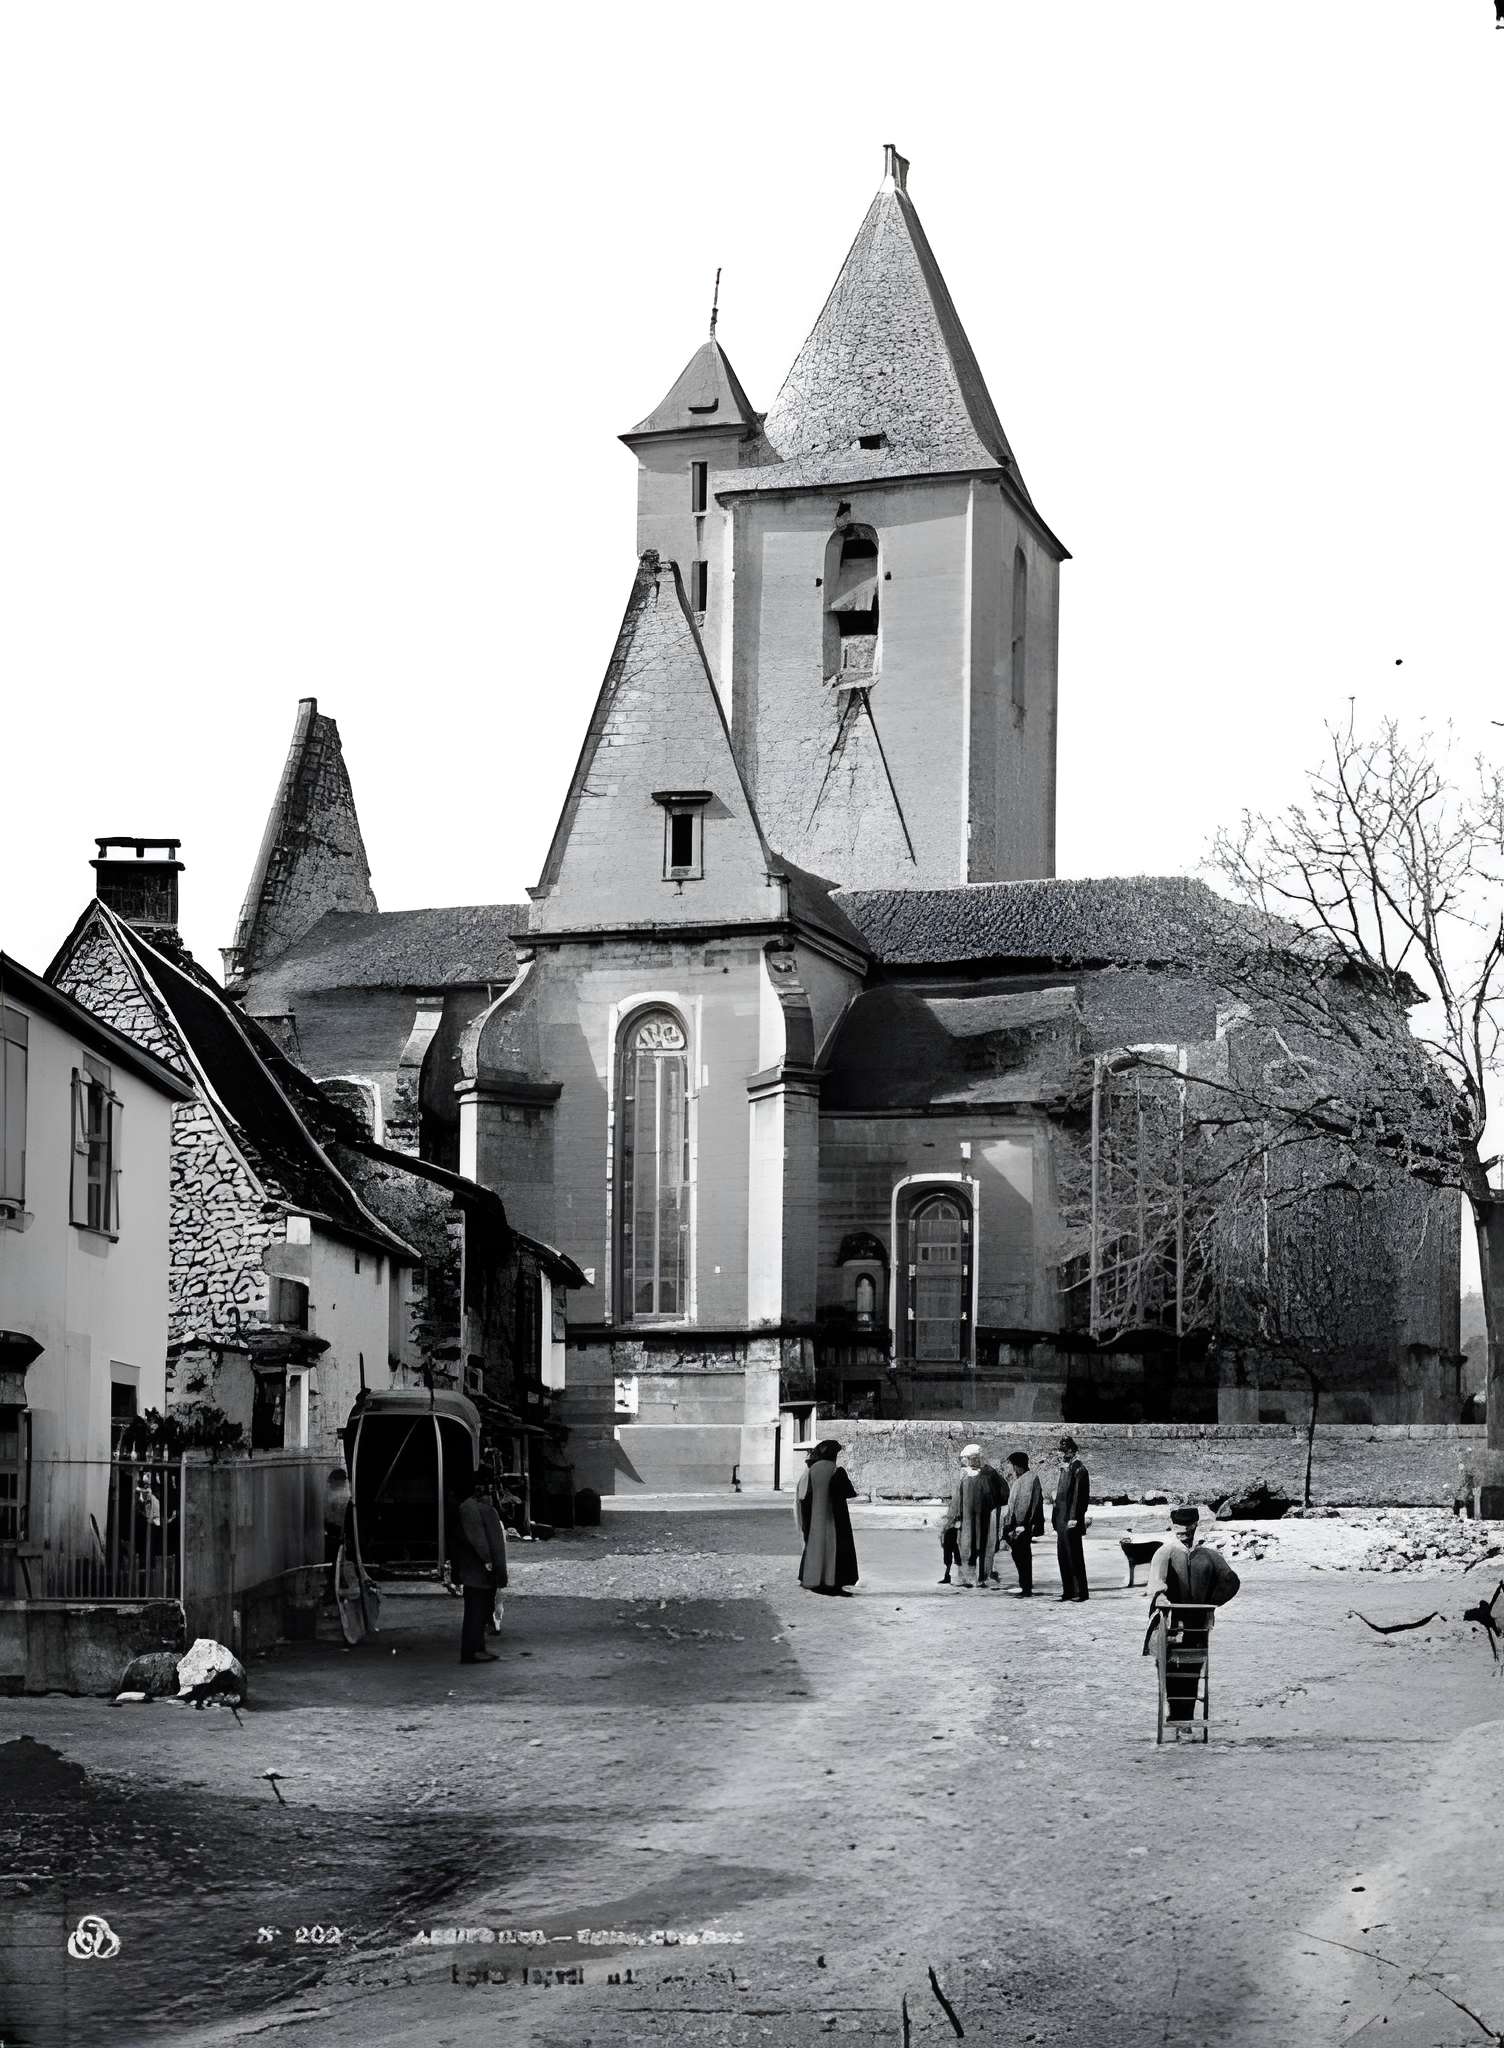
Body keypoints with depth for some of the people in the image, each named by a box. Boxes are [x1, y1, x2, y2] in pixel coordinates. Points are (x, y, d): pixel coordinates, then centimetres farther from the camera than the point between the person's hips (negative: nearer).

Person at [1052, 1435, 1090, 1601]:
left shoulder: (1079, 1470, -10)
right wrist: (1056, 1516, 17)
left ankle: (1081, 1592, -2)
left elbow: (1079, 1495, -16)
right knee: (1063, 1556, 10)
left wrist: (1074, 1518, -19)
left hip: (1072, 1521, -9)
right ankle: (1068, 1591, 15)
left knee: (1074, 1556, -6)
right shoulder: (1064, 1469, 17)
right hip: (1061, 1521, 9)